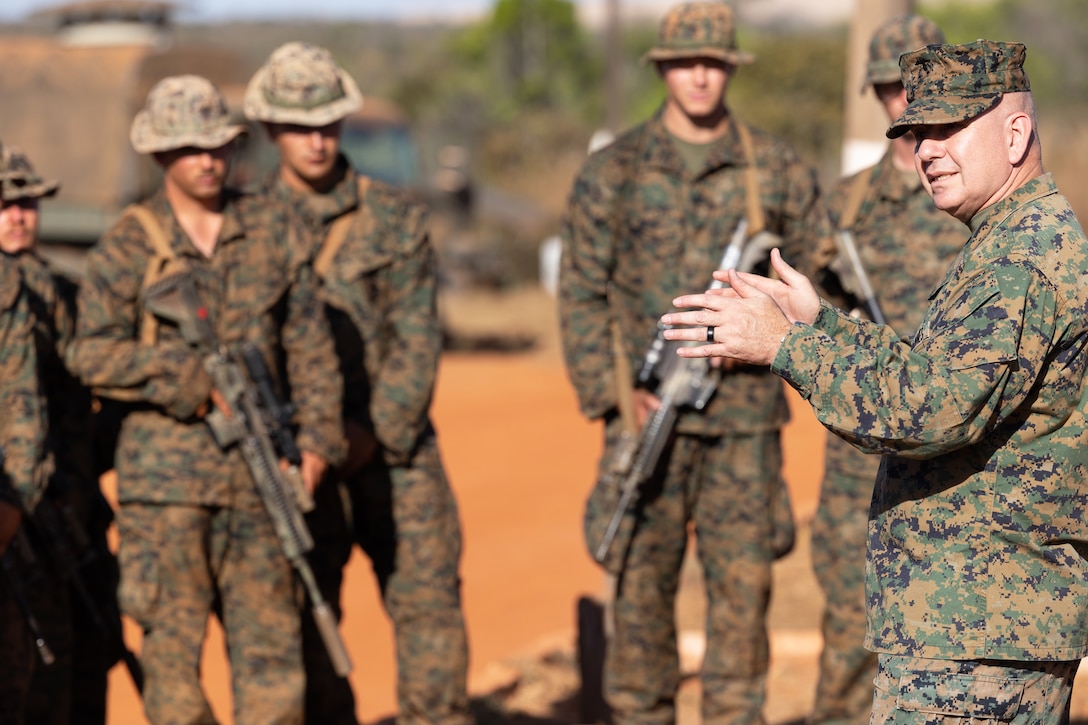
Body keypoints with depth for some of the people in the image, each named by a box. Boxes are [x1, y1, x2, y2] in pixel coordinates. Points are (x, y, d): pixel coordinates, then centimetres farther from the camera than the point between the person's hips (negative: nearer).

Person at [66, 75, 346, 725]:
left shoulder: (269, 232, 10)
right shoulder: (127, 247, 0)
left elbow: (310, 343, 12)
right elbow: (92, 354, -6)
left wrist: (318, 436, 1)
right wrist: (195, 378, -14)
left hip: (256, 469, 3)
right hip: (165, 472, -3)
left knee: (271, 634, 4)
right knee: (174, 639, 0)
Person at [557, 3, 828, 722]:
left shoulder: (778, 169, 6)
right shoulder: (613, 172, 3)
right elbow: (581, 293, 3)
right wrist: (610, 393, -7)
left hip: (745, 414, 1)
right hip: (649, 412, -1)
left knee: (744, 580, 3)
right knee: (641, 580, 2)